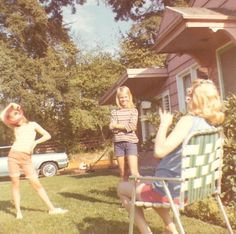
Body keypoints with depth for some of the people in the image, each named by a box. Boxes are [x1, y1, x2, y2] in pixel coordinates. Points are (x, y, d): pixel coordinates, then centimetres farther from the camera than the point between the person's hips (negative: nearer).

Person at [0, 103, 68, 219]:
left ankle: (52, 209, 2)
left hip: (26, 159, -1)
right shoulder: (14, 127, 13)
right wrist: (9, 105, 7)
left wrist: (35, 142, -8)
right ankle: (18, 212, 14)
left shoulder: (33, 125, 9)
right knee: (15, 184, 4)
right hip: (14, 156, 1)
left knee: (37, 184, -1)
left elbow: (47, 135, 3)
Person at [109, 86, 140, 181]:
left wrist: (118, 125, -2)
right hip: (118, 143, 3)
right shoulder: (114, 112, 11)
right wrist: (126, 126, -9)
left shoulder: (133, 111, 7)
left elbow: (132, 126, -8)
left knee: (134, 171, -11)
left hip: (131, 142, -2)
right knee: (123, 172, 8)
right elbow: (112, 128, -2)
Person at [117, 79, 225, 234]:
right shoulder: (211, 126, 2)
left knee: (122, 188, 15)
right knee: (148, 183, 37)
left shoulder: (189, 120, -22)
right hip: (187, 189, 8)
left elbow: (160, 151, -28)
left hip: (169, 191, -8)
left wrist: (164, 124, -15)